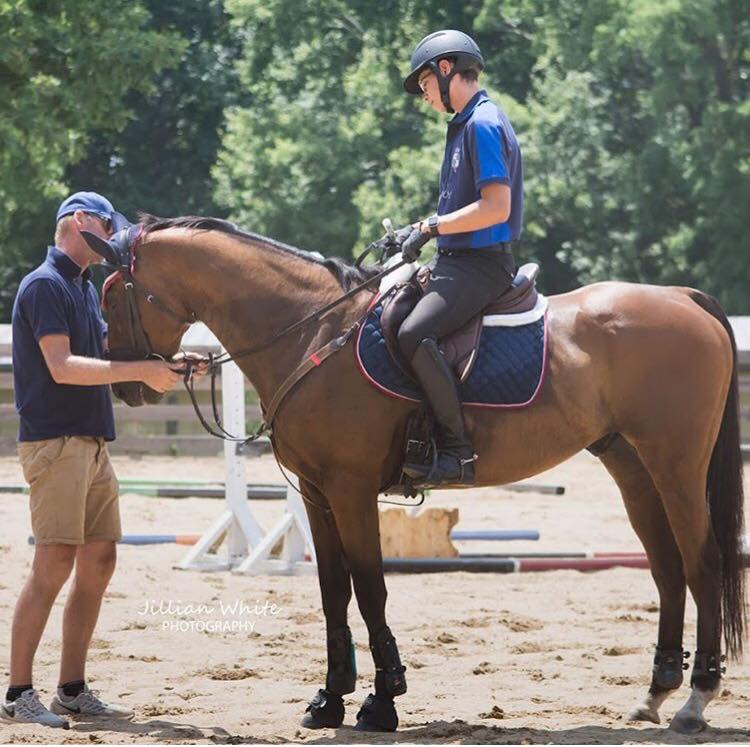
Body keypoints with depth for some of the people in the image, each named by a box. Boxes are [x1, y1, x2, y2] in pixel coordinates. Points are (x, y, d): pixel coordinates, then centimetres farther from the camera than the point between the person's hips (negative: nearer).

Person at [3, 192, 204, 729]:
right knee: (55, 564, -13)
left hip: (94, 441, 10)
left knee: (99, 562, 7)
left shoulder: (86, 288, 20)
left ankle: (72, 688, 13)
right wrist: (140, 370, -20)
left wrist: (163, 366, 6)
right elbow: (62, 367, -19)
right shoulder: (45, 285, -9)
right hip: (55, 442, -10)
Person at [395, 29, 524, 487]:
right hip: (462, 261, 11)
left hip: (480, 265, -11)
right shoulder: (468, 124, 18)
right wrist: (424, 230, 14)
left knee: (415, 334, -30)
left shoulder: (482, 125, -14)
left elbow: (495, 208, -22)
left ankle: (458, 452, -28)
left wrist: (431, 228, -18)